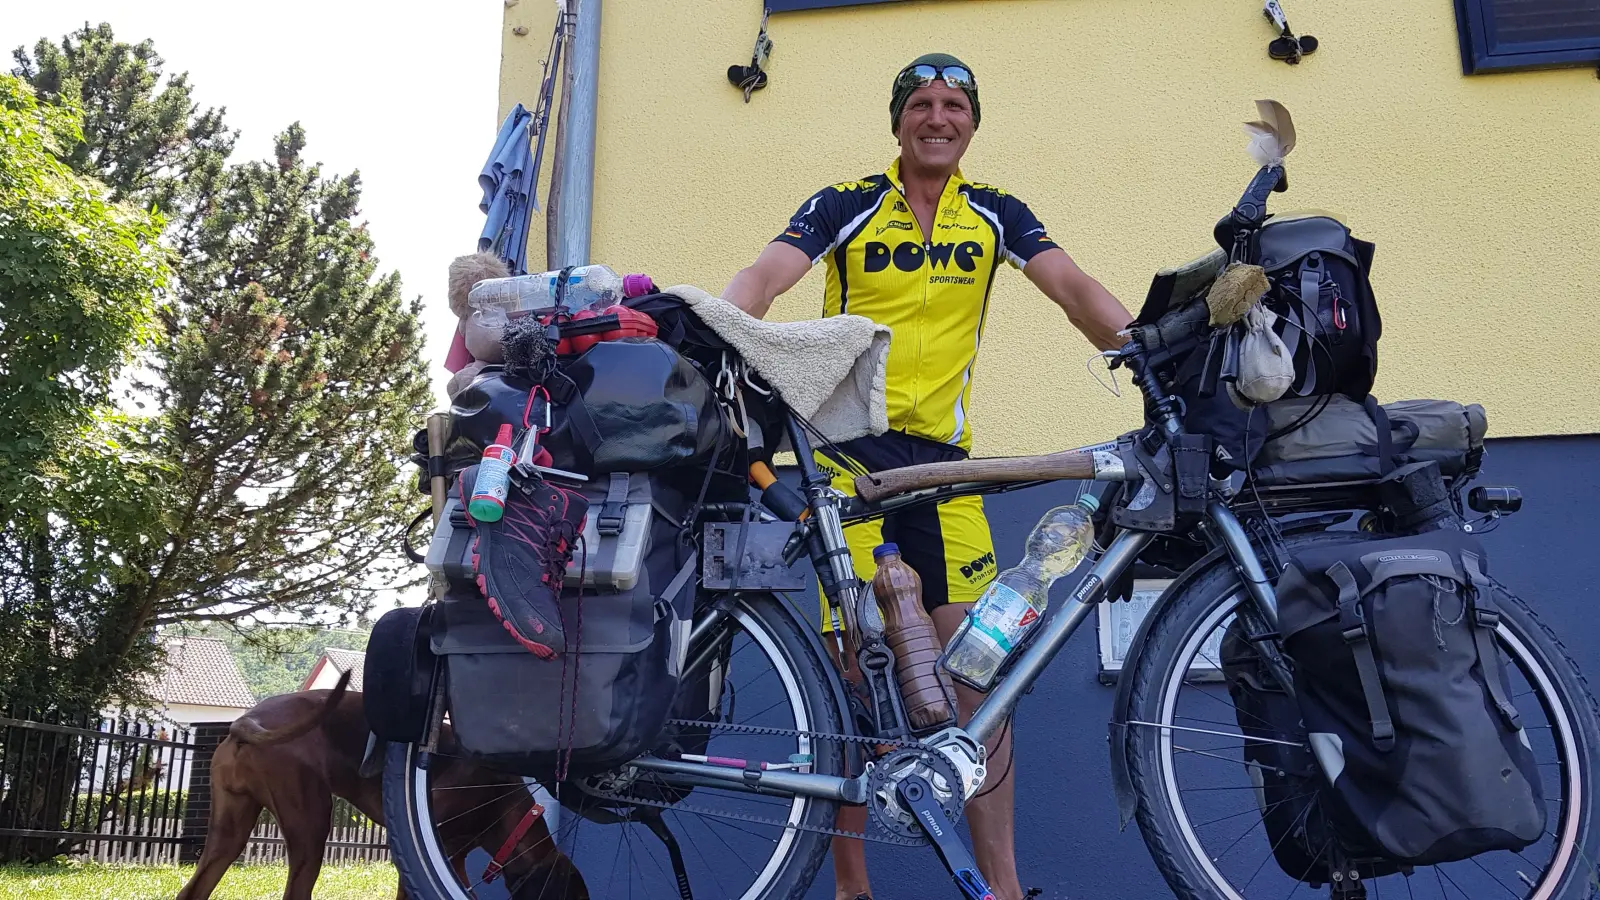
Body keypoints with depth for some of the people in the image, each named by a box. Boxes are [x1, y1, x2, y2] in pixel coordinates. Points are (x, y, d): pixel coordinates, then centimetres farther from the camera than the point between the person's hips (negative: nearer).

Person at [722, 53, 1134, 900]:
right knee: (850, 663, 1)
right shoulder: (844, 206, 3)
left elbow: (1075, 290, 1)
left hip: (940, 459, 3)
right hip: (845, 450, -2)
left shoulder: (995, 214, 12)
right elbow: (759, 280, -10)